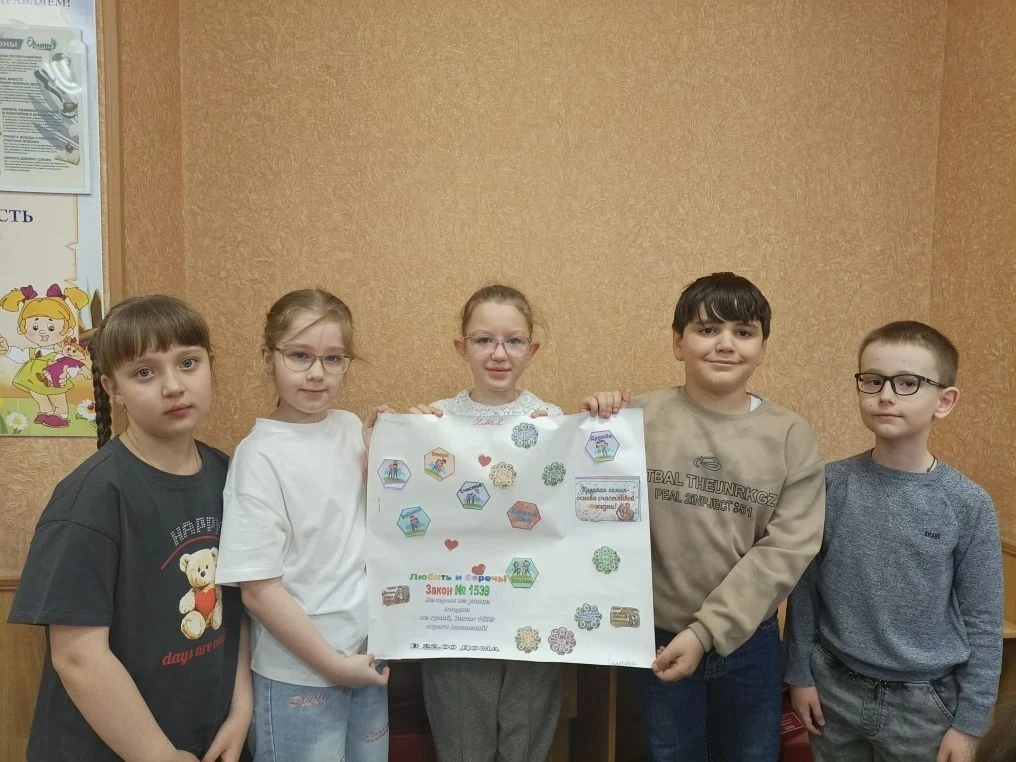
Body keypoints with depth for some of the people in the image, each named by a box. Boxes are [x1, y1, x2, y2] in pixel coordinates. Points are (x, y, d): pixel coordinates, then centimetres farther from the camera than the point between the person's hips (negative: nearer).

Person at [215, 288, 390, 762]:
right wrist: (332, 663, -11)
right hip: (298, 677, -5)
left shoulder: (351, 429, -1)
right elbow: (258, 589, -16)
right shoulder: (261, 455, -17)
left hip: (367, 660, 6)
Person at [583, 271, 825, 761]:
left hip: (749, 641, 1)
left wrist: (707, 631, -17)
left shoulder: (792, 436, -6)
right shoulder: (641, 417, -9)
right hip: (659, 637, 0)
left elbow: (786, 550, -11)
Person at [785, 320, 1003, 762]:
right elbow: (806, 586, -2)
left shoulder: (968, 505, -11)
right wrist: (800, 673, 1)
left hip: (924, 703, -1)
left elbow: (983, 623, -5)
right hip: (835, 689, 1)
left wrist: (970, 721, -3)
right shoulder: (830, 484, -9)